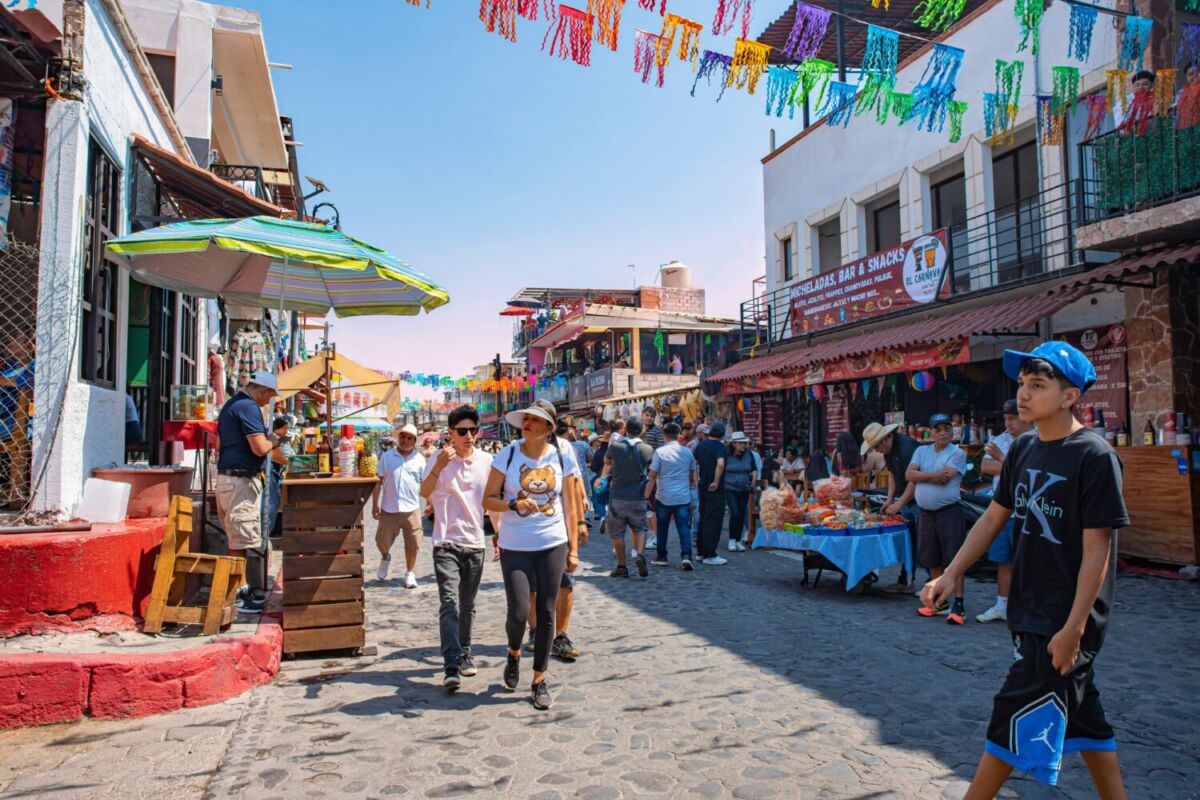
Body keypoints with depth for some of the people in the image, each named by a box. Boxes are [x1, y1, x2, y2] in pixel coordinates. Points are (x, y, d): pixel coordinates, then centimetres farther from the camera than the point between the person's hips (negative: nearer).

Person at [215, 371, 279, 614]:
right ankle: (256, 595, -3)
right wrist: (272, 441, -2)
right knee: (250, 540, -6)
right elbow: (260, 448, -23)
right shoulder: (248, 407, -14)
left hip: (226, 477, 10)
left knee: (235, 540, 15)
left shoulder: (230, 405, 17)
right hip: (242, 481, -10)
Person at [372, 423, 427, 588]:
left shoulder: (419, 459, 3)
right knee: (382, 541, 8)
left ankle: (410, 573, 22)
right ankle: (385, 558, 42)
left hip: (411, 509, 0)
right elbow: (378, 481, 4)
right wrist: (375, 504, 1)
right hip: (388, 509, 0)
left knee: (412, 544, 5)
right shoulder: (387, 457, 2)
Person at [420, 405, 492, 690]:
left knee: (468, 606, 14)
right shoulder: (441, 458, -6)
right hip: (446, 543, -4)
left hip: (475, 543, 4)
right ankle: (452, 667, -14)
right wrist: (438, 467, -38)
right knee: (449, 603, -14)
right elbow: (424, 492, -21)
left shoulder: (486, 461, 4)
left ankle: (464, 655, 30)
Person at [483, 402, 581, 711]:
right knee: (518, 612, -5)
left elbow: (569, 506, 6)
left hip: (553, 545, 1)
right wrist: (514, 504, -21)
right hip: (515, 547, -1)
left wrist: (573, 549, 4)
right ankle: (514, 654, 30)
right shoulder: (507, 456, -5)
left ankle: (539, 680, 21)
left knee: (546, 613, 6)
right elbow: (488, 500, -2)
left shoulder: (562, 458, 0)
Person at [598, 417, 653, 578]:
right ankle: (640, 554, -8)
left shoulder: (615, 446, -8)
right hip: (638, 497, 1)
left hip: (617, 496, -1)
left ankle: (621, 566, 12)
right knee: (640, 528, 16)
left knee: (617, 531, 9)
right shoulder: (647, 449, -6)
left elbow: (606, 462, 11)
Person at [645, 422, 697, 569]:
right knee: (684, 528, 0)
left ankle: (661, 557, 21)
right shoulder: (687, 452, 6)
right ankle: (686, 555, -15)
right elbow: (692, 476, 18)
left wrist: (647, 496, -4)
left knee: (662, 528, 12)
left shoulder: (660, 452, -6)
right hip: (683, 497, 2)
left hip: (663, 497, -2)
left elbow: (652, 477, -9)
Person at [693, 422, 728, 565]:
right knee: (714, 521, -3)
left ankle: (700, 551, 22)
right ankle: (709, 555, -1)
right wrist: (716, 482, -23)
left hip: (703, 487, 7)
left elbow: (694, 463, 17)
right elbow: (720, 464, -30)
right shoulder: (720, 447, -13)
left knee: (703, 519, 16)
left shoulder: (700, 445, 8)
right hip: (715, 489, -7)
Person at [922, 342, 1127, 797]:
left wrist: (1073, 628, -19)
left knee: (1016, 715, -1)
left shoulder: (1094, 457, -17)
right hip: (1030, 612, 7)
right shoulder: (1023, 450, 5)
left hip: (1067, 619, -7)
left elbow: (1097, 550, -17)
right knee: (1081, 716, 18)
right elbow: (994, 517, 11)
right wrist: (951, 574, 3)